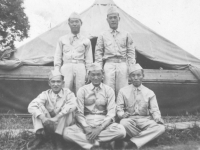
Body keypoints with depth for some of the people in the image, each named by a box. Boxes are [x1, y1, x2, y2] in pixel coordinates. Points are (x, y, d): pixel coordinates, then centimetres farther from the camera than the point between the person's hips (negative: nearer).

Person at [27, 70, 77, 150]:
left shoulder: (68, 93, -9)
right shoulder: (45, 94, -5)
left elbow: (73, 104, -31)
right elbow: (31, 106, -20)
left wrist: (56, 118, -38)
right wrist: (43, 118, -37)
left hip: (64, 125, -1)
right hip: (48, 125, 2)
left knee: (67, 109, -26)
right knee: (38, 106, -16)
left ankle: (58, 137, -23)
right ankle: (40, 136, -23)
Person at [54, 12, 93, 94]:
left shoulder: (86, 41, 14)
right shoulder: (62, 39, 16)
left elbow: (89, 60, 13)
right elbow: (57, 57, 13)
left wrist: (88, 73, 4)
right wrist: (56, 72, 3)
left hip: (80, 68, 0)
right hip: (66, 67, 0)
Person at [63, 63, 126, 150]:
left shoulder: (109, 90, 4)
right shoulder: (82, 90, 5)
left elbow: (111, 113, -3)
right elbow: (79, 113, -2)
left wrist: (100, 129, -18)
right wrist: (86, 128, -19)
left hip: (103, 123, 1)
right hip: (86, 123, 0)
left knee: (121, 131, -31)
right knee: (67, 132, -28)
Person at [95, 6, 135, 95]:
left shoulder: (126, 35, 16)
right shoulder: (103, 36, 13)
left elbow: (131, 52, 12)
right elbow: (98, 54, 10)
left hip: (122, 65, 1)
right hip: (109, 65, -1)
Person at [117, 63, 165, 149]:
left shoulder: (149, 93, 8)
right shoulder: (123, 91, 7)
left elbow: (154, 110, 5)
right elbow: (119, 108, 5)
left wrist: (158, 118, -18)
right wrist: (122, 114, -18)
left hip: (145, 120, 1)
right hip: (130, 119, -1)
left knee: (161, 128, -28)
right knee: (123, 123, -38)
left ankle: (135, 141, -26)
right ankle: (145, 137, -16)